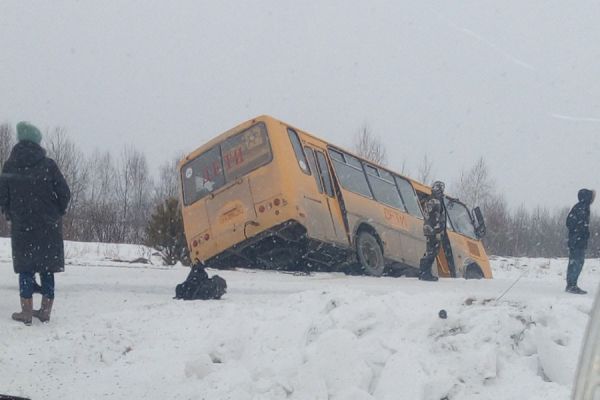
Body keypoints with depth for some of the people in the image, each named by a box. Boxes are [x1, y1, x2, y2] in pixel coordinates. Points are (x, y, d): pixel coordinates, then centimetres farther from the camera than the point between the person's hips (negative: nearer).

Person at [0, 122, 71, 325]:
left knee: (25, 268, 6)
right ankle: (46, 310, 10)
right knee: (47, 268, 8)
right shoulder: (48, 165, -6)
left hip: (21, 226, 1)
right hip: (49, 226, 0)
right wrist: (57, 213, 11)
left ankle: (27, 312, 3)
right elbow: (64, 193, -5)